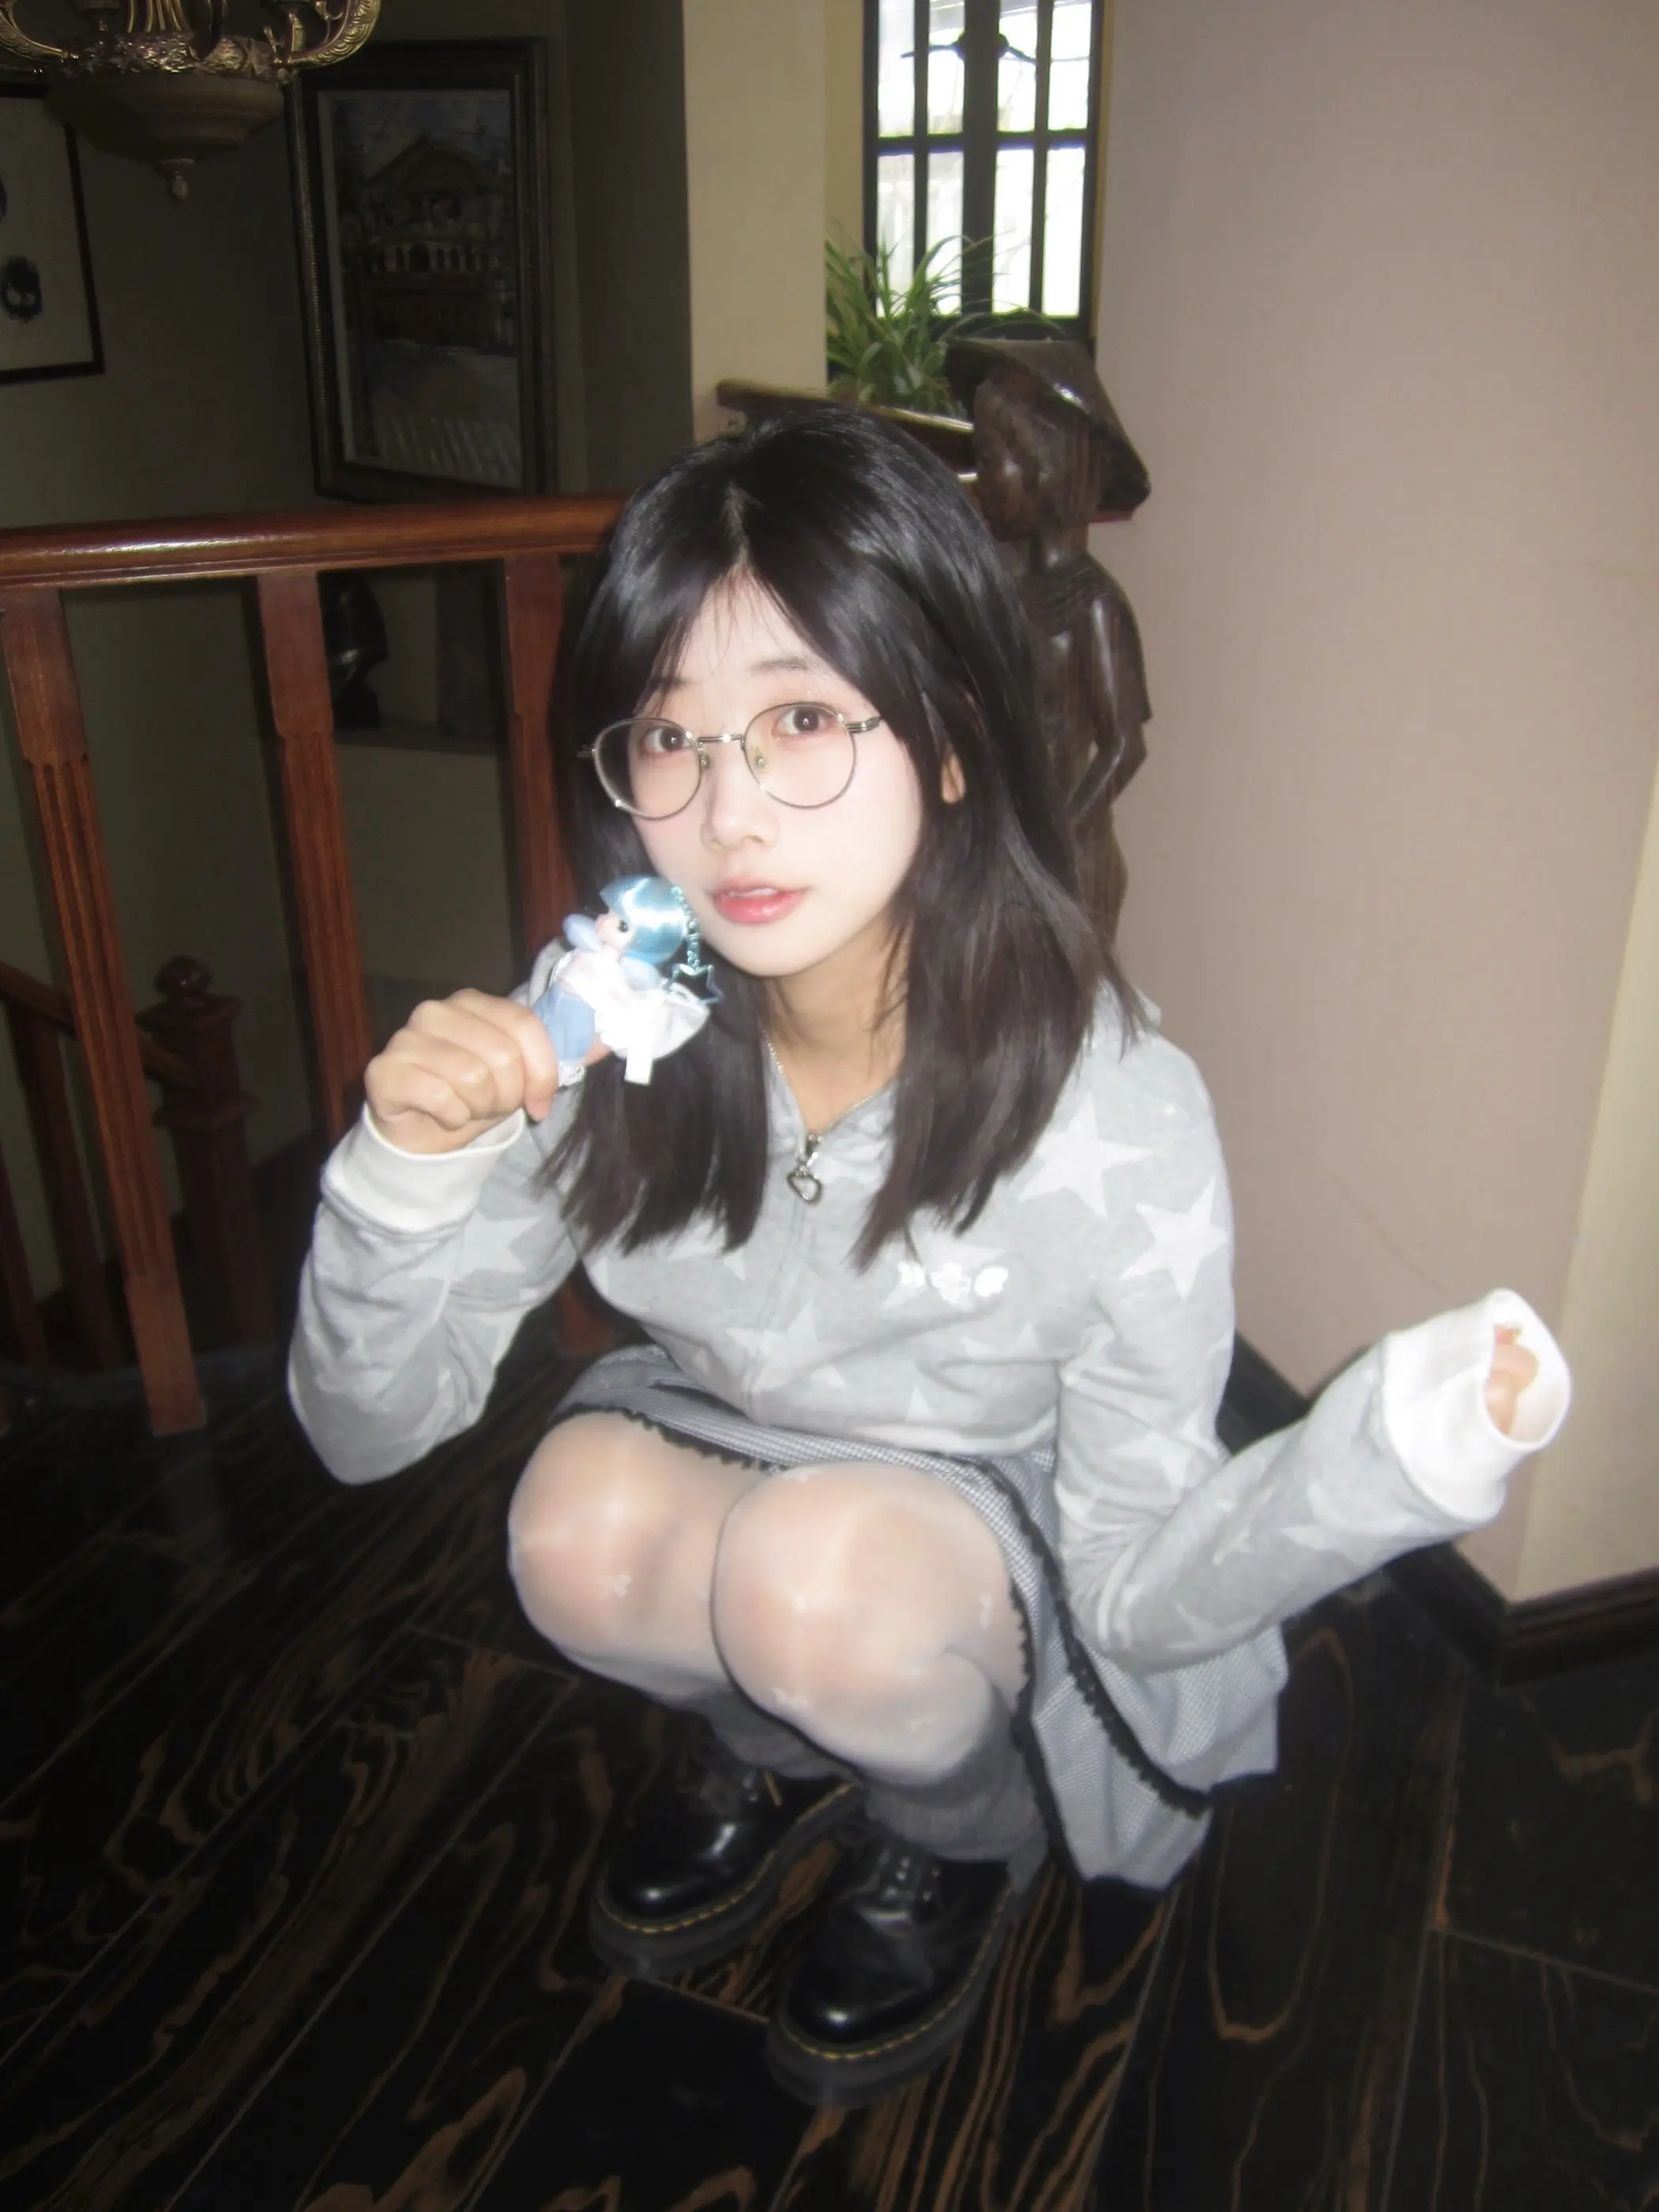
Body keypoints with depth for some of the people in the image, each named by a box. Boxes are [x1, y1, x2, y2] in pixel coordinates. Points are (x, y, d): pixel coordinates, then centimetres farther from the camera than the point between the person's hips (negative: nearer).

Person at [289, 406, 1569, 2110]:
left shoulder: (1118, 1120, -30)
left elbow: (1134, 1591, -20)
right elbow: (364, 1429, -15)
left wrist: (1382, 1455, -39)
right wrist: (404, 1181, -35)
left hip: (995, 1548, -2)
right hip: (712, 1460, 3)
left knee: (827, 1574, -33)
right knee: (579, 1522, -28)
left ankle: (959, 1833, 5)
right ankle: (774, 1754, 8)